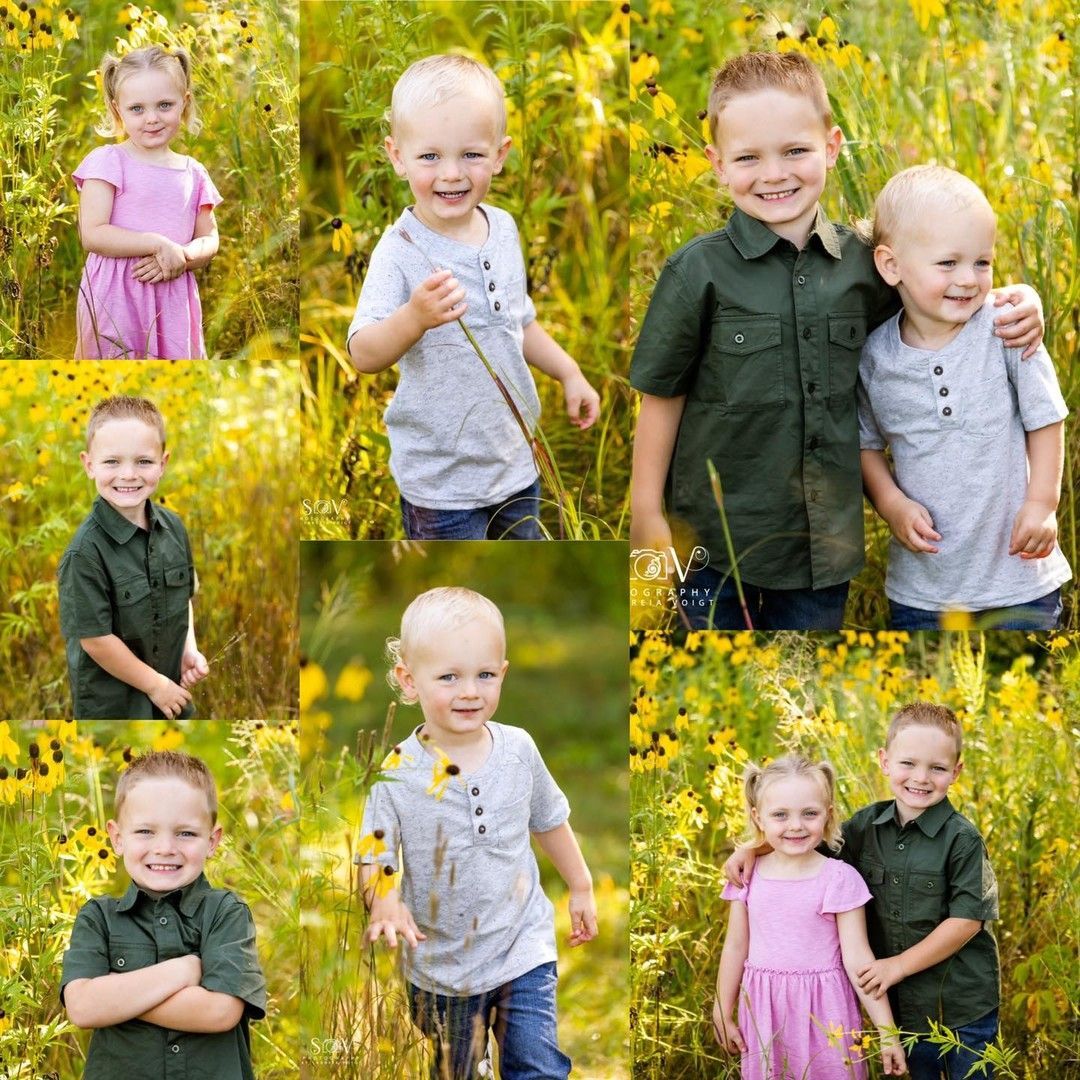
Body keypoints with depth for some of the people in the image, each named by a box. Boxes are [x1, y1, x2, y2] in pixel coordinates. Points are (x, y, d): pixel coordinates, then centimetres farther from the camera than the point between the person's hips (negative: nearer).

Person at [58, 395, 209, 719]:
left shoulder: (173, 527, -5)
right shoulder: (85, 552, -24)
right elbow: (95, 638, -22)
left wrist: (190, 649, -4)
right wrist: (155, 684, -15)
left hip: (170, 688, 6)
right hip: (111, 702, -6)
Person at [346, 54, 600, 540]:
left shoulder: (502, 229, 1)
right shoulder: (401, 250, -21)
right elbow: (364, 354, -33)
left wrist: (569, 373, 17)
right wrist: (415, 317, -49)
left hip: (515, 461, 7)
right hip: (440, 480, -7)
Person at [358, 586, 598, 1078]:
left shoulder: (517, 749, -6)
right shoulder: (397, 775, -17)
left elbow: (549, 821, 11)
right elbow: (372, 858, -20)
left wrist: (581, 887, 19)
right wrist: (385, 902, -41)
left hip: (522, 945, 1)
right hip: (439, 960, -1)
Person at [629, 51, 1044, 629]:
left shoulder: (862, 262, 0)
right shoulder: (698, 272, -9)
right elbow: (662, 397, -3)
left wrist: (1016, 302, -1)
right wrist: (646, 514, -2)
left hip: (826, 536, 3)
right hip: (716, 538, -3)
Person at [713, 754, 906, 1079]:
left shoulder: (840, 879, -10)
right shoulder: (749, 876, 0)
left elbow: (857, 958, -9)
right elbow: (736, 947, 9)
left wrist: (886, 1030, -11)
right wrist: (723, 1015, 14)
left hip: (823, 1011, -3)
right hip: (765, 1012, 3)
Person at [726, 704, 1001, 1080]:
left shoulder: (962, 840, -16)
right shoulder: (868, 825, -1)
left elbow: (968, 919, -18)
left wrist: (899, 965, -16)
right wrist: (752, 847, -3)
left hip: (964, 1007, -5)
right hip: (906, 1005, 5)